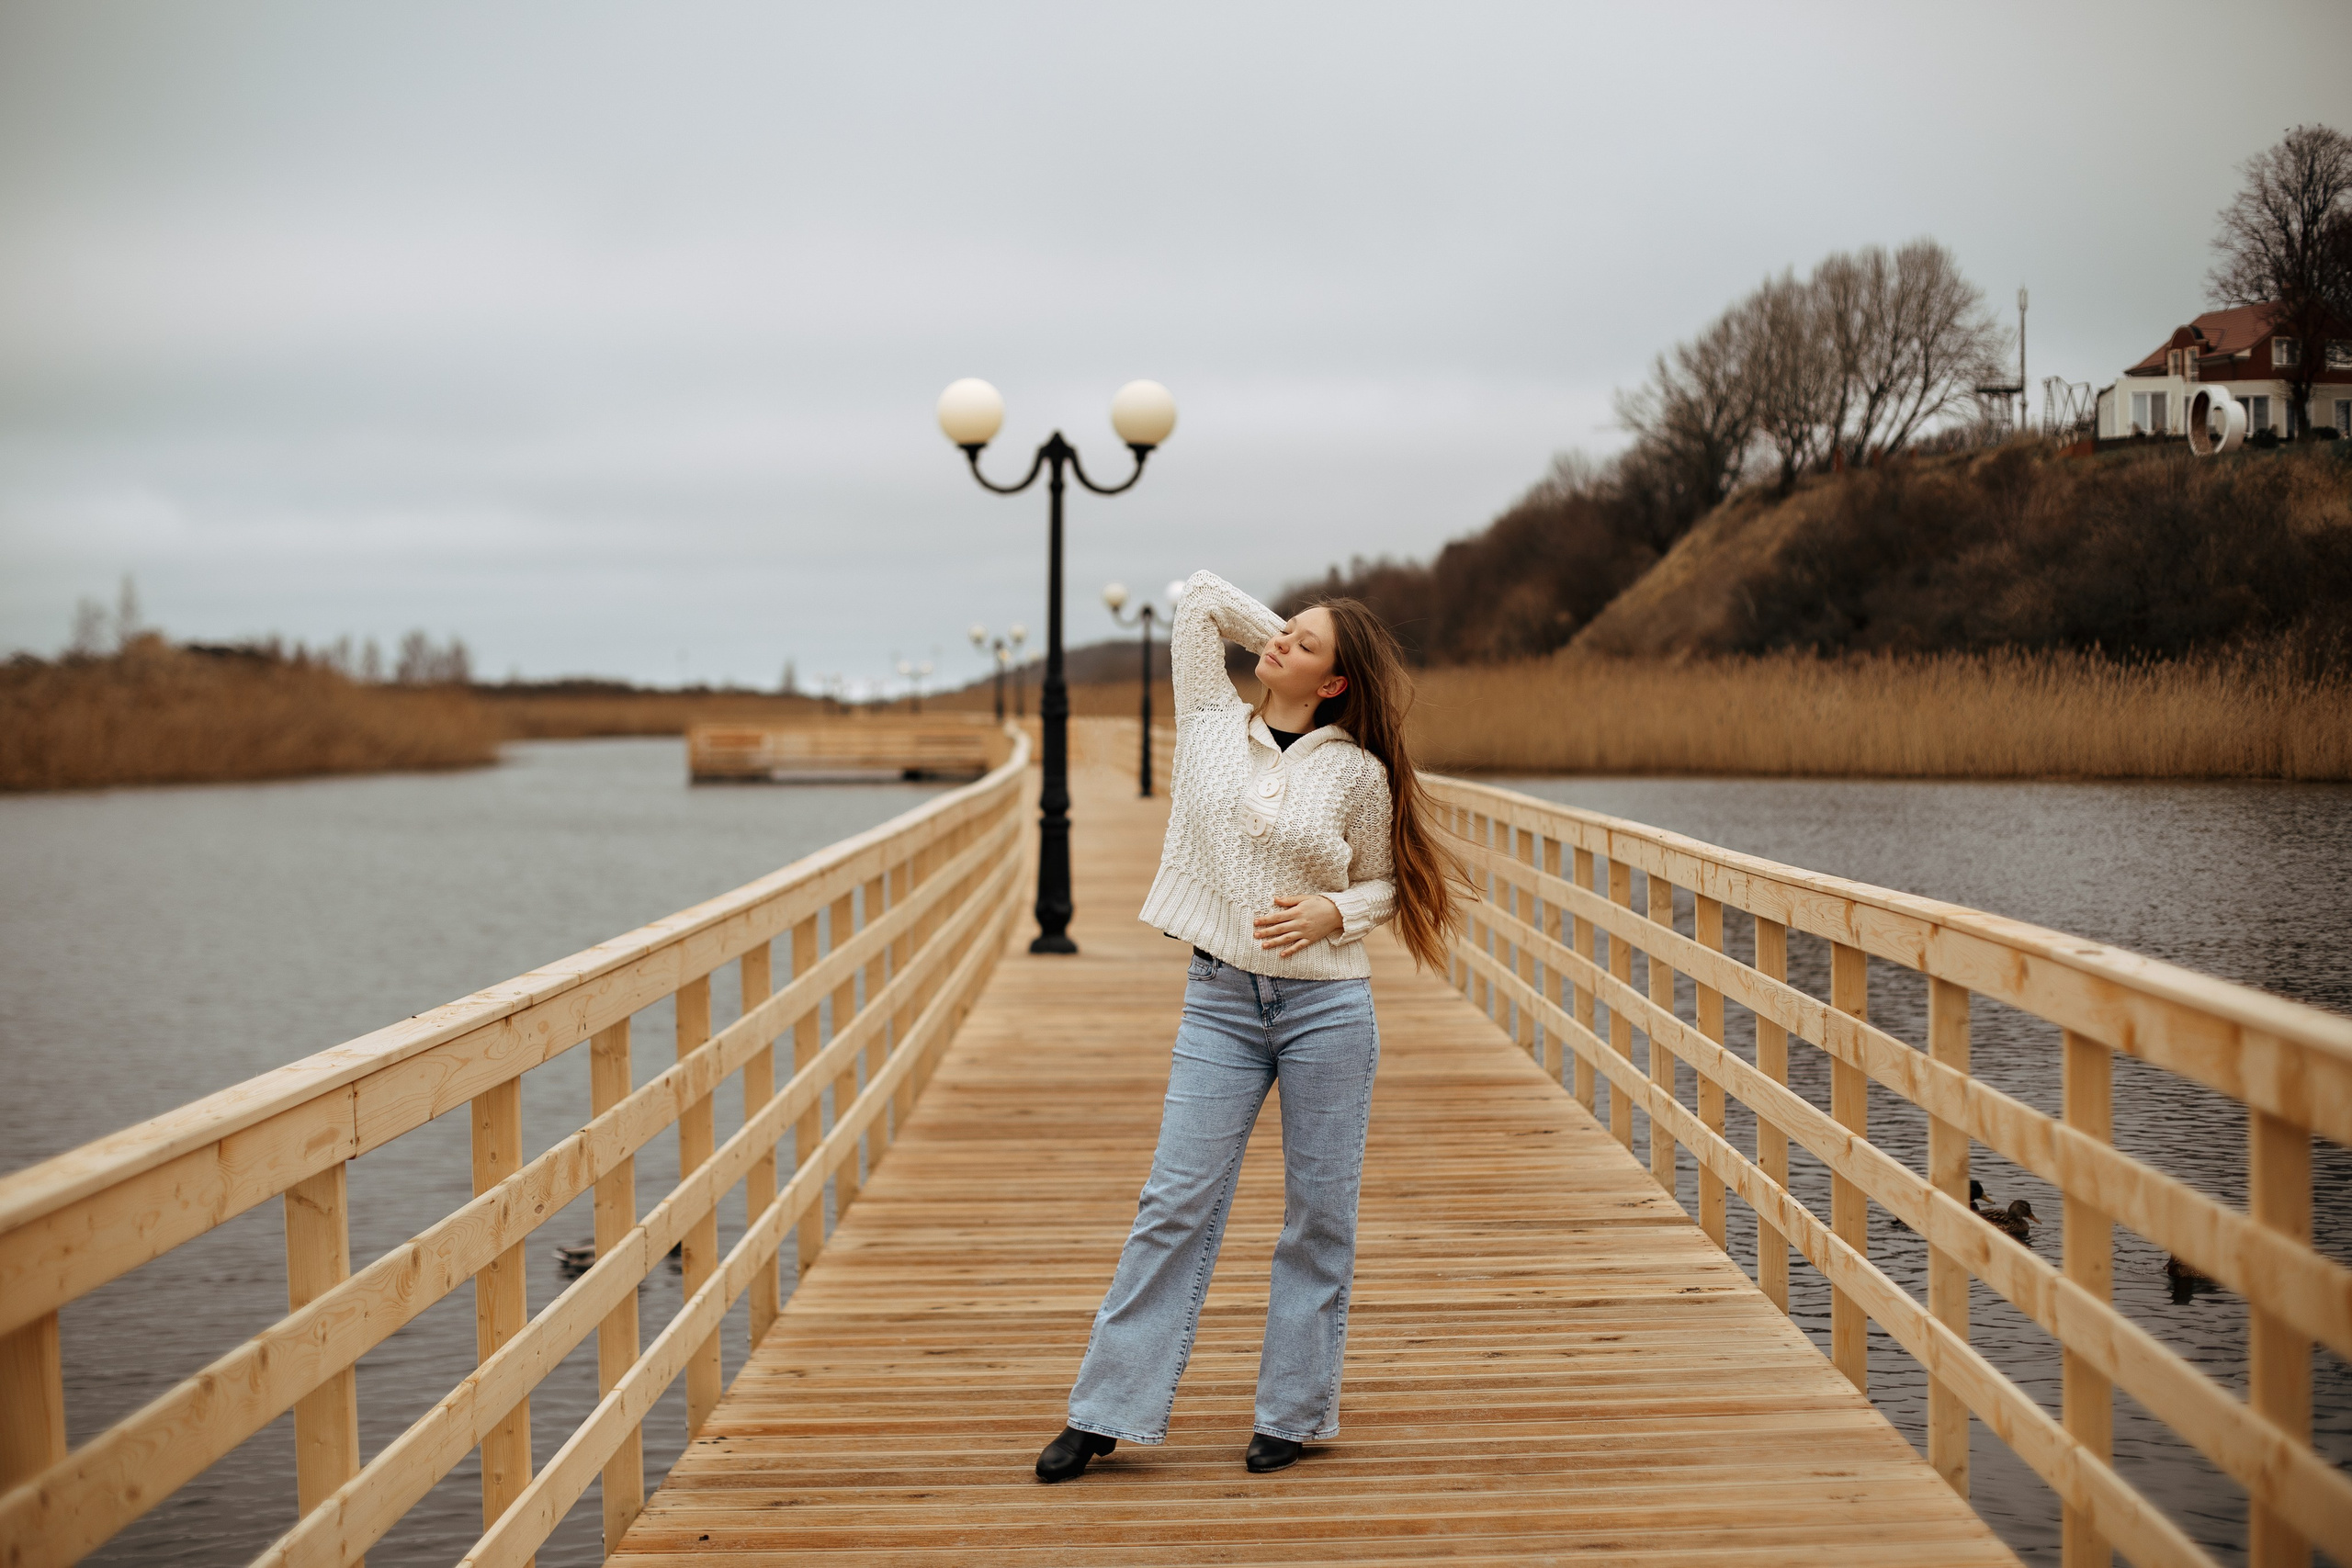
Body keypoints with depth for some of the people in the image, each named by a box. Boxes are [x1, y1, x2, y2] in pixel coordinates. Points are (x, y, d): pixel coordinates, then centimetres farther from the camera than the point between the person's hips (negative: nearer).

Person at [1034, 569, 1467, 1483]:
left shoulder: (1358, 771, -1)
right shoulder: (1212, 722, 5)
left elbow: (1385, 886, 8)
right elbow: (1202, 595, 10)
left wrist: (1330, 912, -11)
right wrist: (1268, 632, 15)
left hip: (1327, 1004, -1)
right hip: (1221, 998, 1)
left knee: (1320, 1216, 5)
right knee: (1177, 1204, -1)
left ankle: (1292, 1414, 17)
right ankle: (1105, 1412, 4)